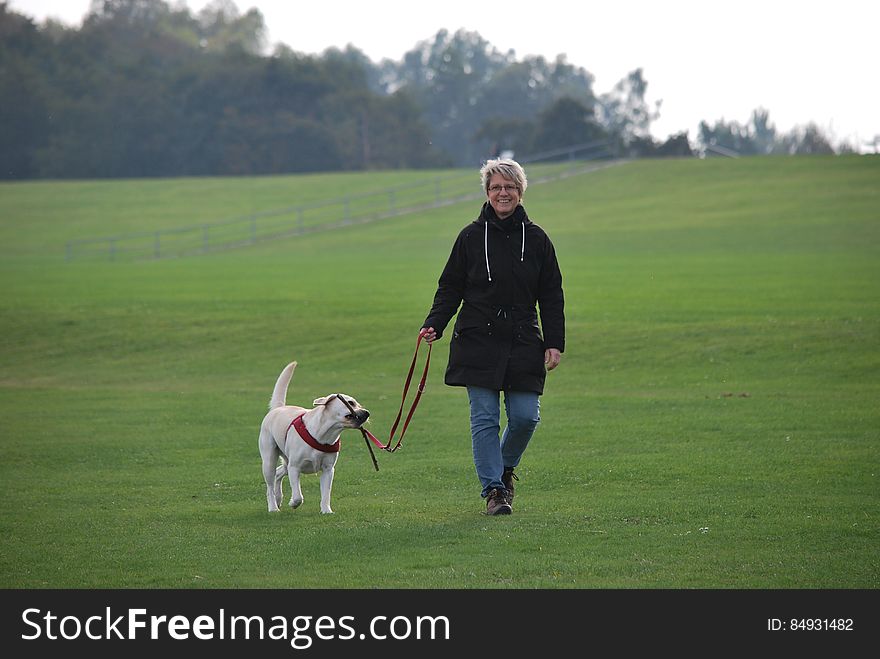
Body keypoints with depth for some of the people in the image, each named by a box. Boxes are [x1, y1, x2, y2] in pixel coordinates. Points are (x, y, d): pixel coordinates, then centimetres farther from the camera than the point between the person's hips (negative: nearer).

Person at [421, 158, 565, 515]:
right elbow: (450, 288, 6)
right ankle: (493, 490, 1)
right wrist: (434, 325, -8)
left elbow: (552, 297, 9)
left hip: (523, 343, 1)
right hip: (479, 342, -1)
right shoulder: (471, 237, 3)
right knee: (485, 419, -5)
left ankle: (505, 467, 25)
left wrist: (555, 343, 2)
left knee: (525, 417, -3)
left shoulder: (536, 238, 6)